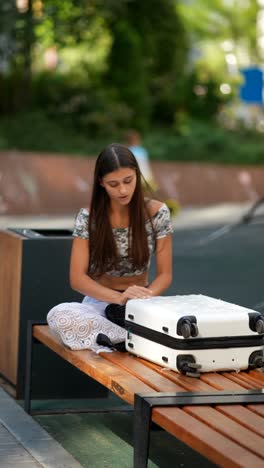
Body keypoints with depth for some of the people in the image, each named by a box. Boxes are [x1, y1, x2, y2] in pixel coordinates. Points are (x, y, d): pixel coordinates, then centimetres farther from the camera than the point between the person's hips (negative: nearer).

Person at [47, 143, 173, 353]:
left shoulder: (156, 212, -6)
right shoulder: (88, 217, -7)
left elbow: (165, 274, -3)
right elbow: (77, 278, -13)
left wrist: (146, 297, -26)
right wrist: (119, 297, -30)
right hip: (99, 304, 1)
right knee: (59, 315, -35)